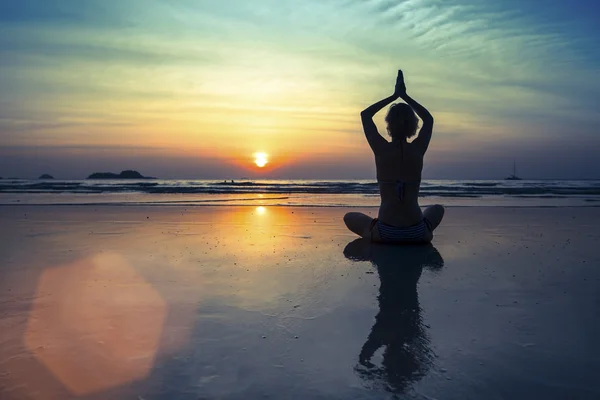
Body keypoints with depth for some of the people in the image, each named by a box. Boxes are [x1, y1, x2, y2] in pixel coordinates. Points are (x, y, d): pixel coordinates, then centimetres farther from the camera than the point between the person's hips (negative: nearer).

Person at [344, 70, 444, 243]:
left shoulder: (381, 149, -8)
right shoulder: (418, 149, -4)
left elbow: (365, 114, 9)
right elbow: (429, 119, 18)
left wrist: (394, 96, 11)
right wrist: (404, 96, 17)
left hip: (385, 233, -2)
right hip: (417, 234, 2)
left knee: (349, 217, 26)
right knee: (437, 209, 36)